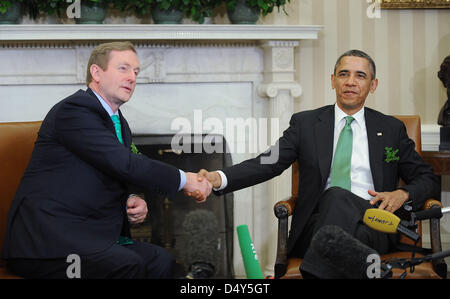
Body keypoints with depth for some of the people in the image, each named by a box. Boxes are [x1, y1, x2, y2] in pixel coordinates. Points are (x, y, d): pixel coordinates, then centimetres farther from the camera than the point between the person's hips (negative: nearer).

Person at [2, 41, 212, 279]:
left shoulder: (119, 125, 17)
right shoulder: (74, 110, -12)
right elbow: (124, 164, -20)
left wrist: (131, 202, 1)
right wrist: (182, 179, -10)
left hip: (90, 236, 8)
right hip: (46, 240, -8)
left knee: (161, 261, -14)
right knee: (128, 265, -30)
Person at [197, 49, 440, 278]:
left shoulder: (391, 129, 17)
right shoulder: (305, 123, 15)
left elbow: (428, 179, 20)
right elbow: (269, 163, 2)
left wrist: (403, 194, -4)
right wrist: (218, 178, -16)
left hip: (374, 228, 0)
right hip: (320, 223, 0)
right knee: (336, 195, -35)